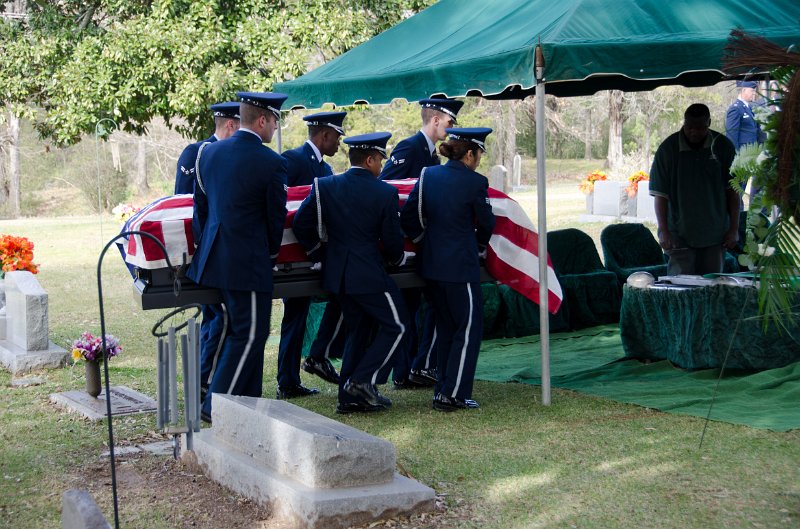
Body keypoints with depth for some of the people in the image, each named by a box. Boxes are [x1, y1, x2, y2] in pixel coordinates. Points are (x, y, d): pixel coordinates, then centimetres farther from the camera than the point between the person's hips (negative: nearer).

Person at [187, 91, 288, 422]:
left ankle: (248, 401, 24)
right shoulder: (272, 163, -12)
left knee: (239, 330, 18)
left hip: (215, 256, 8)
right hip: (249, 261, -8)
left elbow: (200, 208, 13)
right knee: (250, 334, 1)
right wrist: (271, 254, 13)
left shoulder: (209, 153, 7)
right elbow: (277, 218, -3)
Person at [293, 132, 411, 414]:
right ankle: (363, 380, -1)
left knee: (357, 329, 19)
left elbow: (301, 223, -2)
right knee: (396, 325, 9)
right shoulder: (385, 193, -10)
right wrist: (398, 258, 16)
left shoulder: (324, 186, 1)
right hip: (369, 274, -6)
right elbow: (392, 239, -5)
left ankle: (349, 397, 18)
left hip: (337, 272, 6)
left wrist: (319, 253, 12)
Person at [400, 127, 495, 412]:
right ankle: (452, 394, 0)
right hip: (461, 266, -7)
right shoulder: (475, 182, -12)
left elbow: (408, 217, 5)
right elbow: (486, 223, -2)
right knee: (469, 328, 3)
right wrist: (479, 246, 18)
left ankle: (443, 390, 23)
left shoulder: (428, 175, 5)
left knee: (446, 327, 18)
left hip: (432, 264, 7)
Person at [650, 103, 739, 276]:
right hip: (680, 234, -2)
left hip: (715, 234, 2)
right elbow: (660, 195, -6)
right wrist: (663, 231, -13)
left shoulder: (723, 147, 0)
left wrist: (734, 229, 0)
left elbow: (733, 191, 4)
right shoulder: (668, 149, -5)